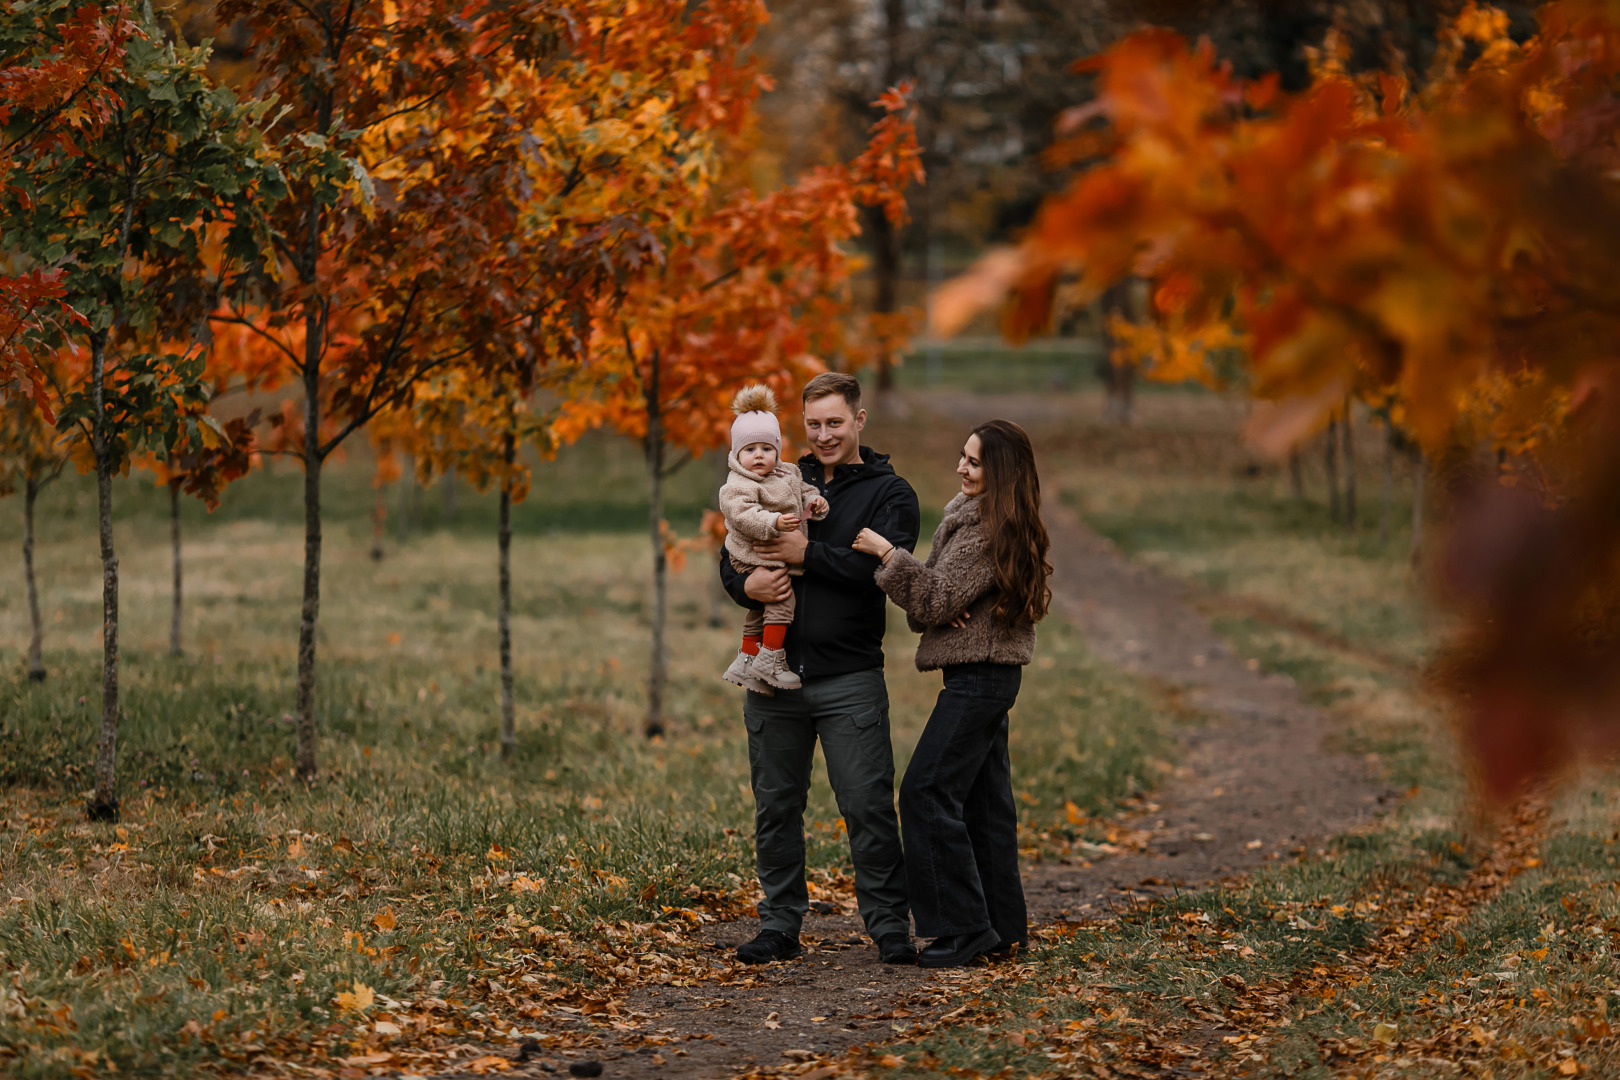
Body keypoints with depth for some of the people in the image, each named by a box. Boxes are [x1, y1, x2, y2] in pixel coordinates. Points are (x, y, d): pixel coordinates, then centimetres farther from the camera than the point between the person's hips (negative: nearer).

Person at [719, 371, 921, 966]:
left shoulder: (889, 493, 2)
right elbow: (731, 558, 12)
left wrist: (809, 555, -17)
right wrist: (747, 584, -11)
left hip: (850, 677, -4)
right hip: (774, 673, 4)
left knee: (868, 805, -5)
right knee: (776, 806, 8)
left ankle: (889, 925, 4)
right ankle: (780, 924, 18)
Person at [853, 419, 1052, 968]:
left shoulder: (989, 531, -16)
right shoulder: (966, 512, 16)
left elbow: (939, 598, -18)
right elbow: (931, 601, 15)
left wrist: (888, 554, -17)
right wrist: (937, 611, -7)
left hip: (980, 676, -10)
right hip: (986, 671, 10)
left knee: (928, 791, -12)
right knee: (984, 798, 11)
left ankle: (964, 925, -10)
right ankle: (1004, 927, 14)